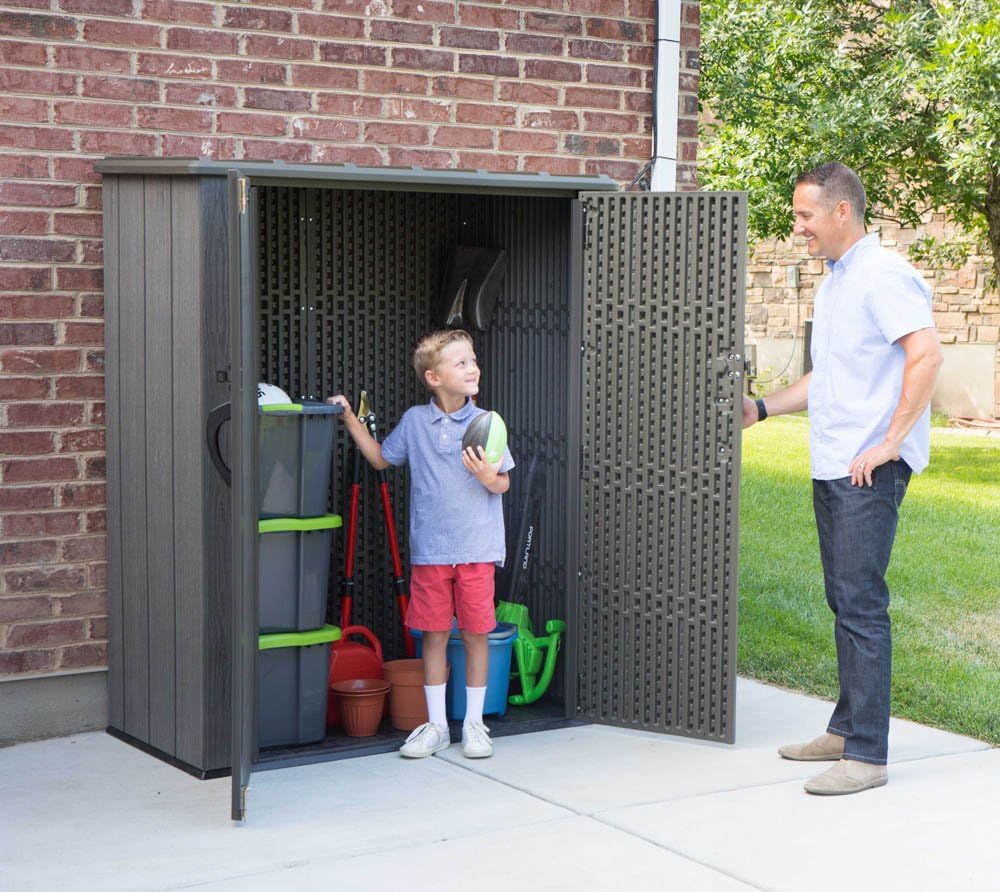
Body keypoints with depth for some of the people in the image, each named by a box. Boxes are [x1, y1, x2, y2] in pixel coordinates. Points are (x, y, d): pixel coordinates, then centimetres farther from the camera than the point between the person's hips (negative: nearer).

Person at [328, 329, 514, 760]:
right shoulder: (414, 421, 4)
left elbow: (502, 484, 2)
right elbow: (380, 458, 20)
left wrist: (487, 476, -20)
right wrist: (350, 418, 14)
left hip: (476, 548, -1)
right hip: (430, 550, 1)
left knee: (475, 634, 4)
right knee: (434, 634, 6)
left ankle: (473, 723, 18)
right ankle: (436, 724, 17)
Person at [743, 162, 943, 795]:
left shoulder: (883, 274, -12)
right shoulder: (834, 281, 19)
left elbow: (927, 354, -23)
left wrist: (890, 442, -22)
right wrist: (762, 408, 25)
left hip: (870, 470, -10)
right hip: (832, 466, 10)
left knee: (862, 606, -9)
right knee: (844, 601, 15)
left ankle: (867, 755, -5)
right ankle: (847, 728, 24)